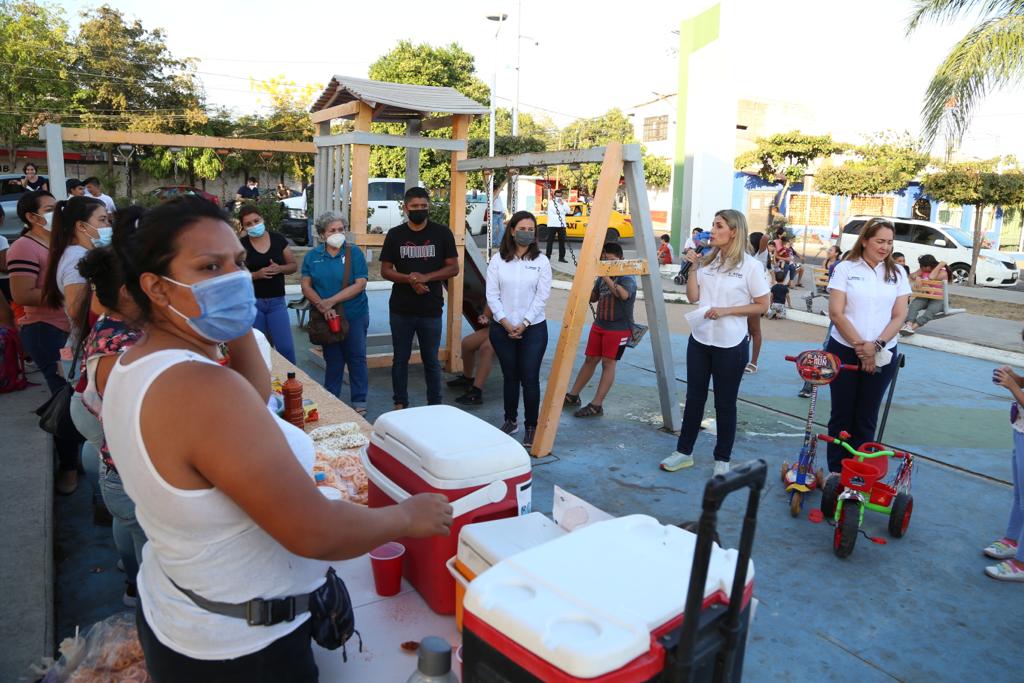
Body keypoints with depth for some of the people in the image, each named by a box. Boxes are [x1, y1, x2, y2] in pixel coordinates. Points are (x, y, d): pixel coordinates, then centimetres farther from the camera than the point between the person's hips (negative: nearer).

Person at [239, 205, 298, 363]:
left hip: (277, 301, 1)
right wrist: (257, 274, -19)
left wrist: (280, 268, -12)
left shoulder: (278, 239, 2)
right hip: (251, 302, -1)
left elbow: (294, 266, 8)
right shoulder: (241, 245, -3)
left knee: (286, 347, -4)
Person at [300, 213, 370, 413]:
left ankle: (359, 402, 15)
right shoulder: (312, 256, 3)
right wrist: (322, 306, -18)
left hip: (354, 315, -2)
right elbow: (306, 286, -2)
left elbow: (360, 284, -14)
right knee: (332, 359, 13)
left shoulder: (354, 252, -6)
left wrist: (331, 301, -19)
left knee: (356, 358, 4)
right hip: (326, 317, 3)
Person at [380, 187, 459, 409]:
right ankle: (400, 403, 23)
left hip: (431, 309, -1)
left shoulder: (442, 233, 0)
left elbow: (453, 268, -1)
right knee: (400, 359, 11)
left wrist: (426, 277, -16)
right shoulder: (395, 234, 3)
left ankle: (435, 405, 20)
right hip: (401, 309, 2)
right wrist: (409, 279, -16)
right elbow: (385, 270, 2)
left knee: (431, 360, 9)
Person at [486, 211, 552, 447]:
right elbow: (492, 294, -1)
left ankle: (531, 427, 9)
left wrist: (524, 324, -11)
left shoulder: (541, 261, -1)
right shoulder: (498, 260, 2)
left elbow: (542, 296, -5)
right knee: (510, 377, 12)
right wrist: (505, 322, -10)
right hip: (502, 328, 2)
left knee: (530, 379, -3)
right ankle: (510, 420, 28)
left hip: (533, 328, -1)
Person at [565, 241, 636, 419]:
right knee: (590, 359, 11)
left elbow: (624, 295, -31)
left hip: (619, 328, -6)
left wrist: (607, 277, -29)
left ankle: (596, 405, -3)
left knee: (608, 363, -5)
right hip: (599, 324, 7)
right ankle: (573, 395, 20)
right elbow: (592, 298, 18)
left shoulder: (627, 277, -11)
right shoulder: (602, 277, 9)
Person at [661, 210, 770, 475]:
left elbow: (762, 305, -6)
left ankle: (722, 459, 23)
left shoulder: (751, 266, -9)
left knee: (725, 403, 8)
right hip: (699, 340, 5)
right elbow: (693, 296, 3)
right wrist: (693, 266, -5)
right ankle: (684, 452, 25)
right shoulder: (708, 261, 4)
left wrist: (726, 311, -16)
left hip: (730, 345, -4)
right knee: (694, 397, 12)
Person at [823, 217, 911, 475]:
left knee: (866, 419, 9)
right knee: (841, 416, 7)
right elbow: (836, 313, -8)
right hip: (844, 352, -2)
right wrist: (859, 347, -13)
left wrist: (876, 345, -14)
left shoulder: (897, 273, 6)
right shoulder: (845, 268, -2)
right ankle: (836, 472, 17)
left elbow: (899, 316, 1)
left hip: (882, 355, 2)